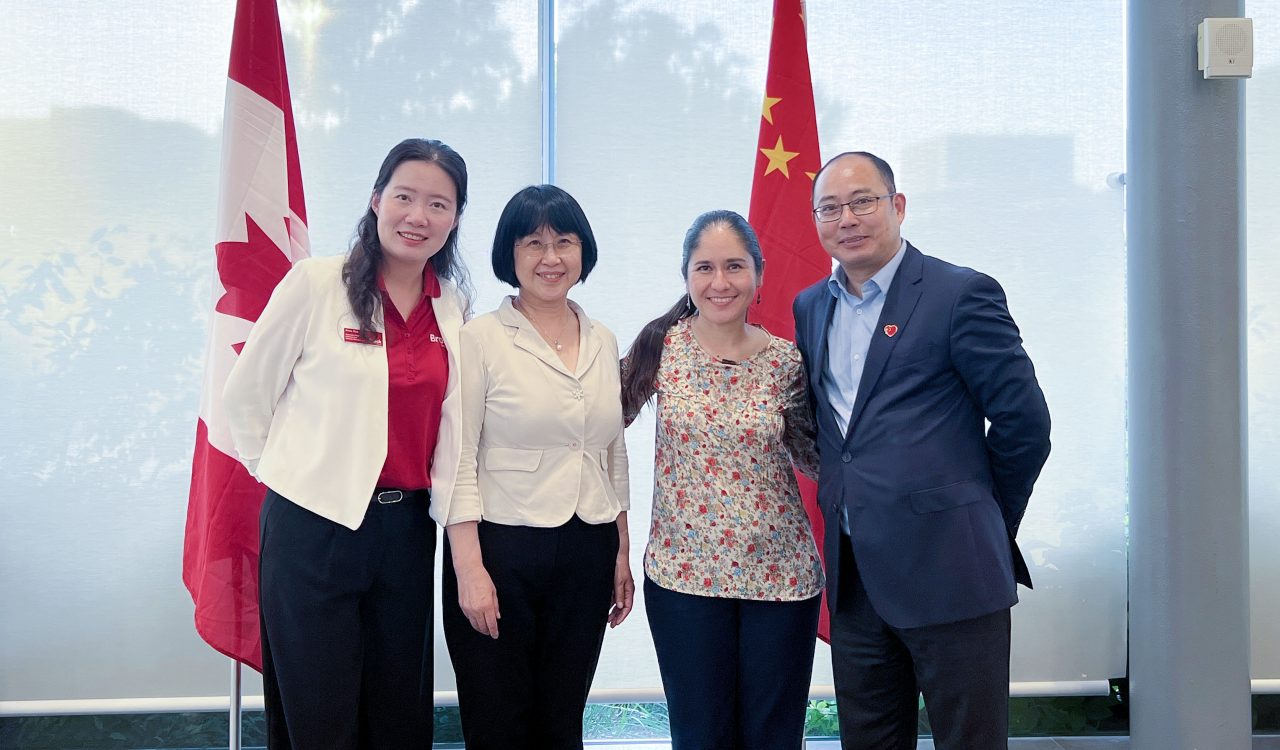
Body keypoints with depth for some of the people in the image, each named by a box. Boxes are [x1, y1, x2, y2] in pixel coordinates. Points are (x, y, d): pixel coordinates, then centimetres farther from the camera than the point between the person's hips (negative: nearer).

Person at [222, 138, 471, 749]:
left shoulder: (454, 307, 5)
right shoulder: (316, 283, -7)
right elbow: (245, 394, 0)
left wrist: (442, 503, 8)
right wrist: (279, 471, 3)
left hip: (407, 527, 4)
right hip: (314, 524, -4)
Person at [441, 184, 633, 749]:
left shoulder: (603, 343, 10)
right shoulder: (481, 338, -6)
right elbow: (460, 460, -9)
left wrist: (622, 554, 13)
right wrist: (469, 569, -14)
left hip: (586, 554, 4)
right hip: (501, 551, -4)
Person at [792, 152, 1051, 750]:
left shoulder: (961, 294, -7)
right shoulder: (810, 307, 13)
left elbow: (1024, 421, -7)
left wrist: (985, 519, 2)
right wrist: (839, 499, 12)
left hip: (947, 570, -6)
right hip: (854, 577, 6)